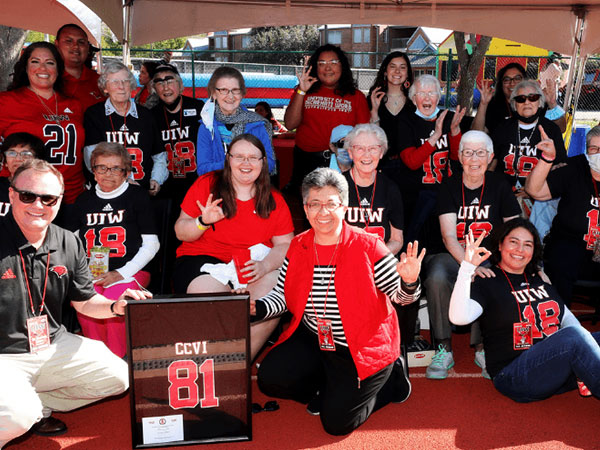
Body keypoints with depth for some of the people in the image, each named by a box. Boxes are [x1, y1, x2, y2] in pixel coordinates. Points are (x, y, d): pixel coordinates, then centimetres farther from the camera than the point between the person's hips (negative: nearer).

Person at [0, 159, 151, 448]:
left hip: (54, 348, 6)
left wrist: (115, 307, -9)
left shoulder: (69, 244, 3)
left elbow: (84, 301, 12)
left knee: (118, 377, -4)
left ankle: (38, 408, 2)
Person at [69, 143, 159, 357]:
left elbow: (151, 244, 2)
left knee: (113, 299, -33)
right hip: (90, 273, 3)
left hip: (131, 272, -3)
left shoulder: (137, 196, 7)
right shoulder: (84, 200, 18)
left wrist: (121, 274, -8)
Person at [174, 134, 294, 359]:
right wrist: (203, 222, -18)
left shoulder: (274, 200, 10)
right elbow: (181, 232, 5)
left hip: (254, 266, 2)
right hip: (204, 261, -2)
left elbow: (285, 244, 4)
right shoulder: (206, 184, 5)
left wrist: (265, 265, -18)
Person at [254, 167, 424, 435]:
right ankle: (332, 386, 14)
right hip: (312, 340, 5)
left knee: (337, 422, -8)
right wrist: (256, 307, -16)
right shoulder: (298, 247, -1)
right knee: (270, 378, -12)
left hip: (363, 348, -5)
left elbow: (400, 296, -10)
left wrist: (409, 283, -33)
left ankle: (388, 378, 19)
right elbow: (282, 295, 4)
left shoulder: (368, 247, -14)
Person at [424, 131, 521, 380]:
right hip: (453, 256, 0)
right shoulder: (449, 186, 2)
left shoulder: (499, 185, 5)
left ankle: (482, 347, -14)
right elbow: (449, 237, -8)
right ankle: (444, 349, -20)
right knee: (436, 277, -33)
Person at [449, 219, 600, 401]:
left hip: (556, 364, 7)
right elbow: (459, 317, -18)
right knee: (574, 334, -29)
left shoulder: (541, 280, 20)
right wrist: (467, 267, -26)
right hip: (512, 375, -7)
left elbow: (567, 318, 18)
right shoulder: (486, 283, 0)